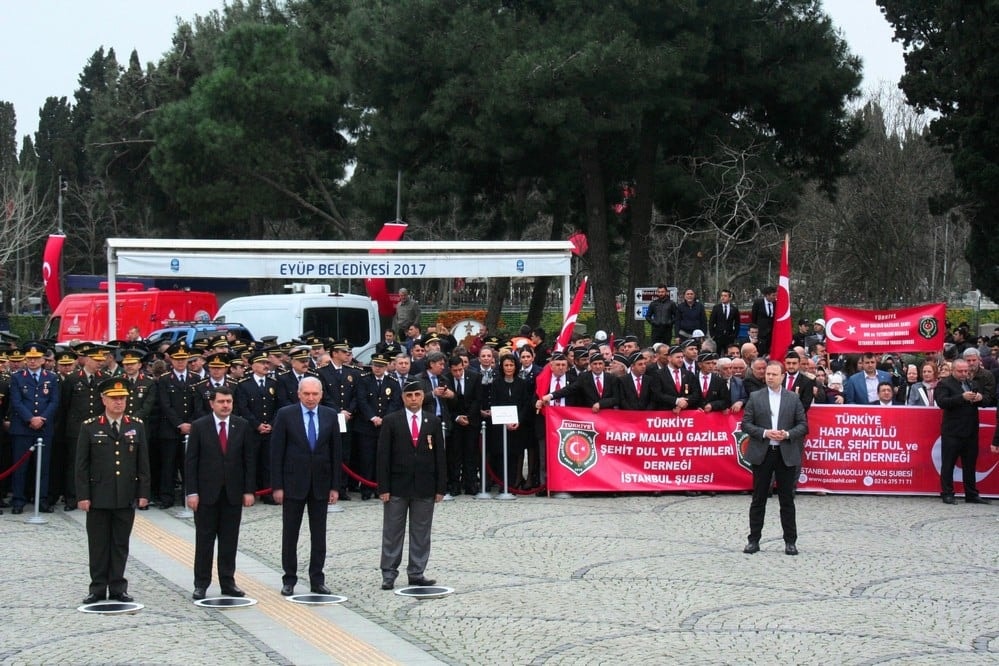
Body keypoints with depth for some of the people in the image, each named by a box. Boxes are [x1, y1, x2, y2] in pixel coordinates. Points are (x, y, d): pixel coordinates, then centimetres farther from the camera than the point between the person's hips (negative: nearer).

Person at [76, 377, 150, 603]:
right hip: (99, 498, -2)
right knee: (99, 545, 4)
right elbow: (81, 466, -1)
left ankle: (118, 588, 13)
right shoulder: (90, 428, 1)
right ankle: (98, 589, 11)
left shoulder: (137, 427, 7)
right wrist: (82, 496, -7)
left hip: (126, 498, 2)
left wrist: (143, 493, 1)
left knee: (121, 545, 7)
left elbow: (143, 464, 7)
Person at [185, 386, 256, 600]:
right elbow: (190, 461, -2)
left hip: (233, 493, 2)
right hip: (207, 492, -2)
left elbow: (249, 460, 6)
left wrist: (249, 490, 0)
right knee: (204, 540, 3)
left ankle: (228, 582, 13)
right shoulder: (199, 426, -2)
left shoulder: (242, 426, 4)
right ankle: (201, 584, 9)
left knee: (230, 541, 6)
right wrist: (192, 492, -9)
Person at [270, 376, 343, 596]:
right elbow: (276, 452, -5)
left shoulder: (330, 415, 3)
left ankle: (317, 580, 13)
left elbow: (336, 452, 5)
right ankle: (289, 580, 13)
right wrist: (277, 485, -10)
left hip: (320, 483, 2)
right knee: (290, 534, 4)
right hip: (293, 482, -2)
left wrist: (335, 486, 1)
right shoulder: (285, 415, -4)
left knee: (319, 535, 6)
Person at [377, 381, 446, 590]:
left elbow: (440, 455, 6)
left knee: (421, 533, 7)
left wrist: (440, 487, 1)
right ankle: (389, 574, 9)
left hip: (425, 487, 2)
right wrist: (383, 488, -9)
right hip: (397, 486, -2)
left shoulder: (433, 422, 7)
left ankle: (417, 573, 15)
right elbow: (383, 455, -3)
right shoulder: (391, 421, 0)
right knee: (392, 532, 3)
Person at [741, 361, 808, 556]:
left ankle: (790, 541, 11)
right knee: (759, 499, 5)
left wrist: (788, 434, -13)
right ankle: (754, 540, 10)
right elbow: (746, 424, 1)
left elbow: (803, 425, 5)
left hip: (786, 454, 0)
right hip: (762, 454, 0)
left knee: (787, 499, 4)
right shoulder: (755, 397, 4)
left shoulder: (793, 399, 5)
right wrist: (764, 433, -14)